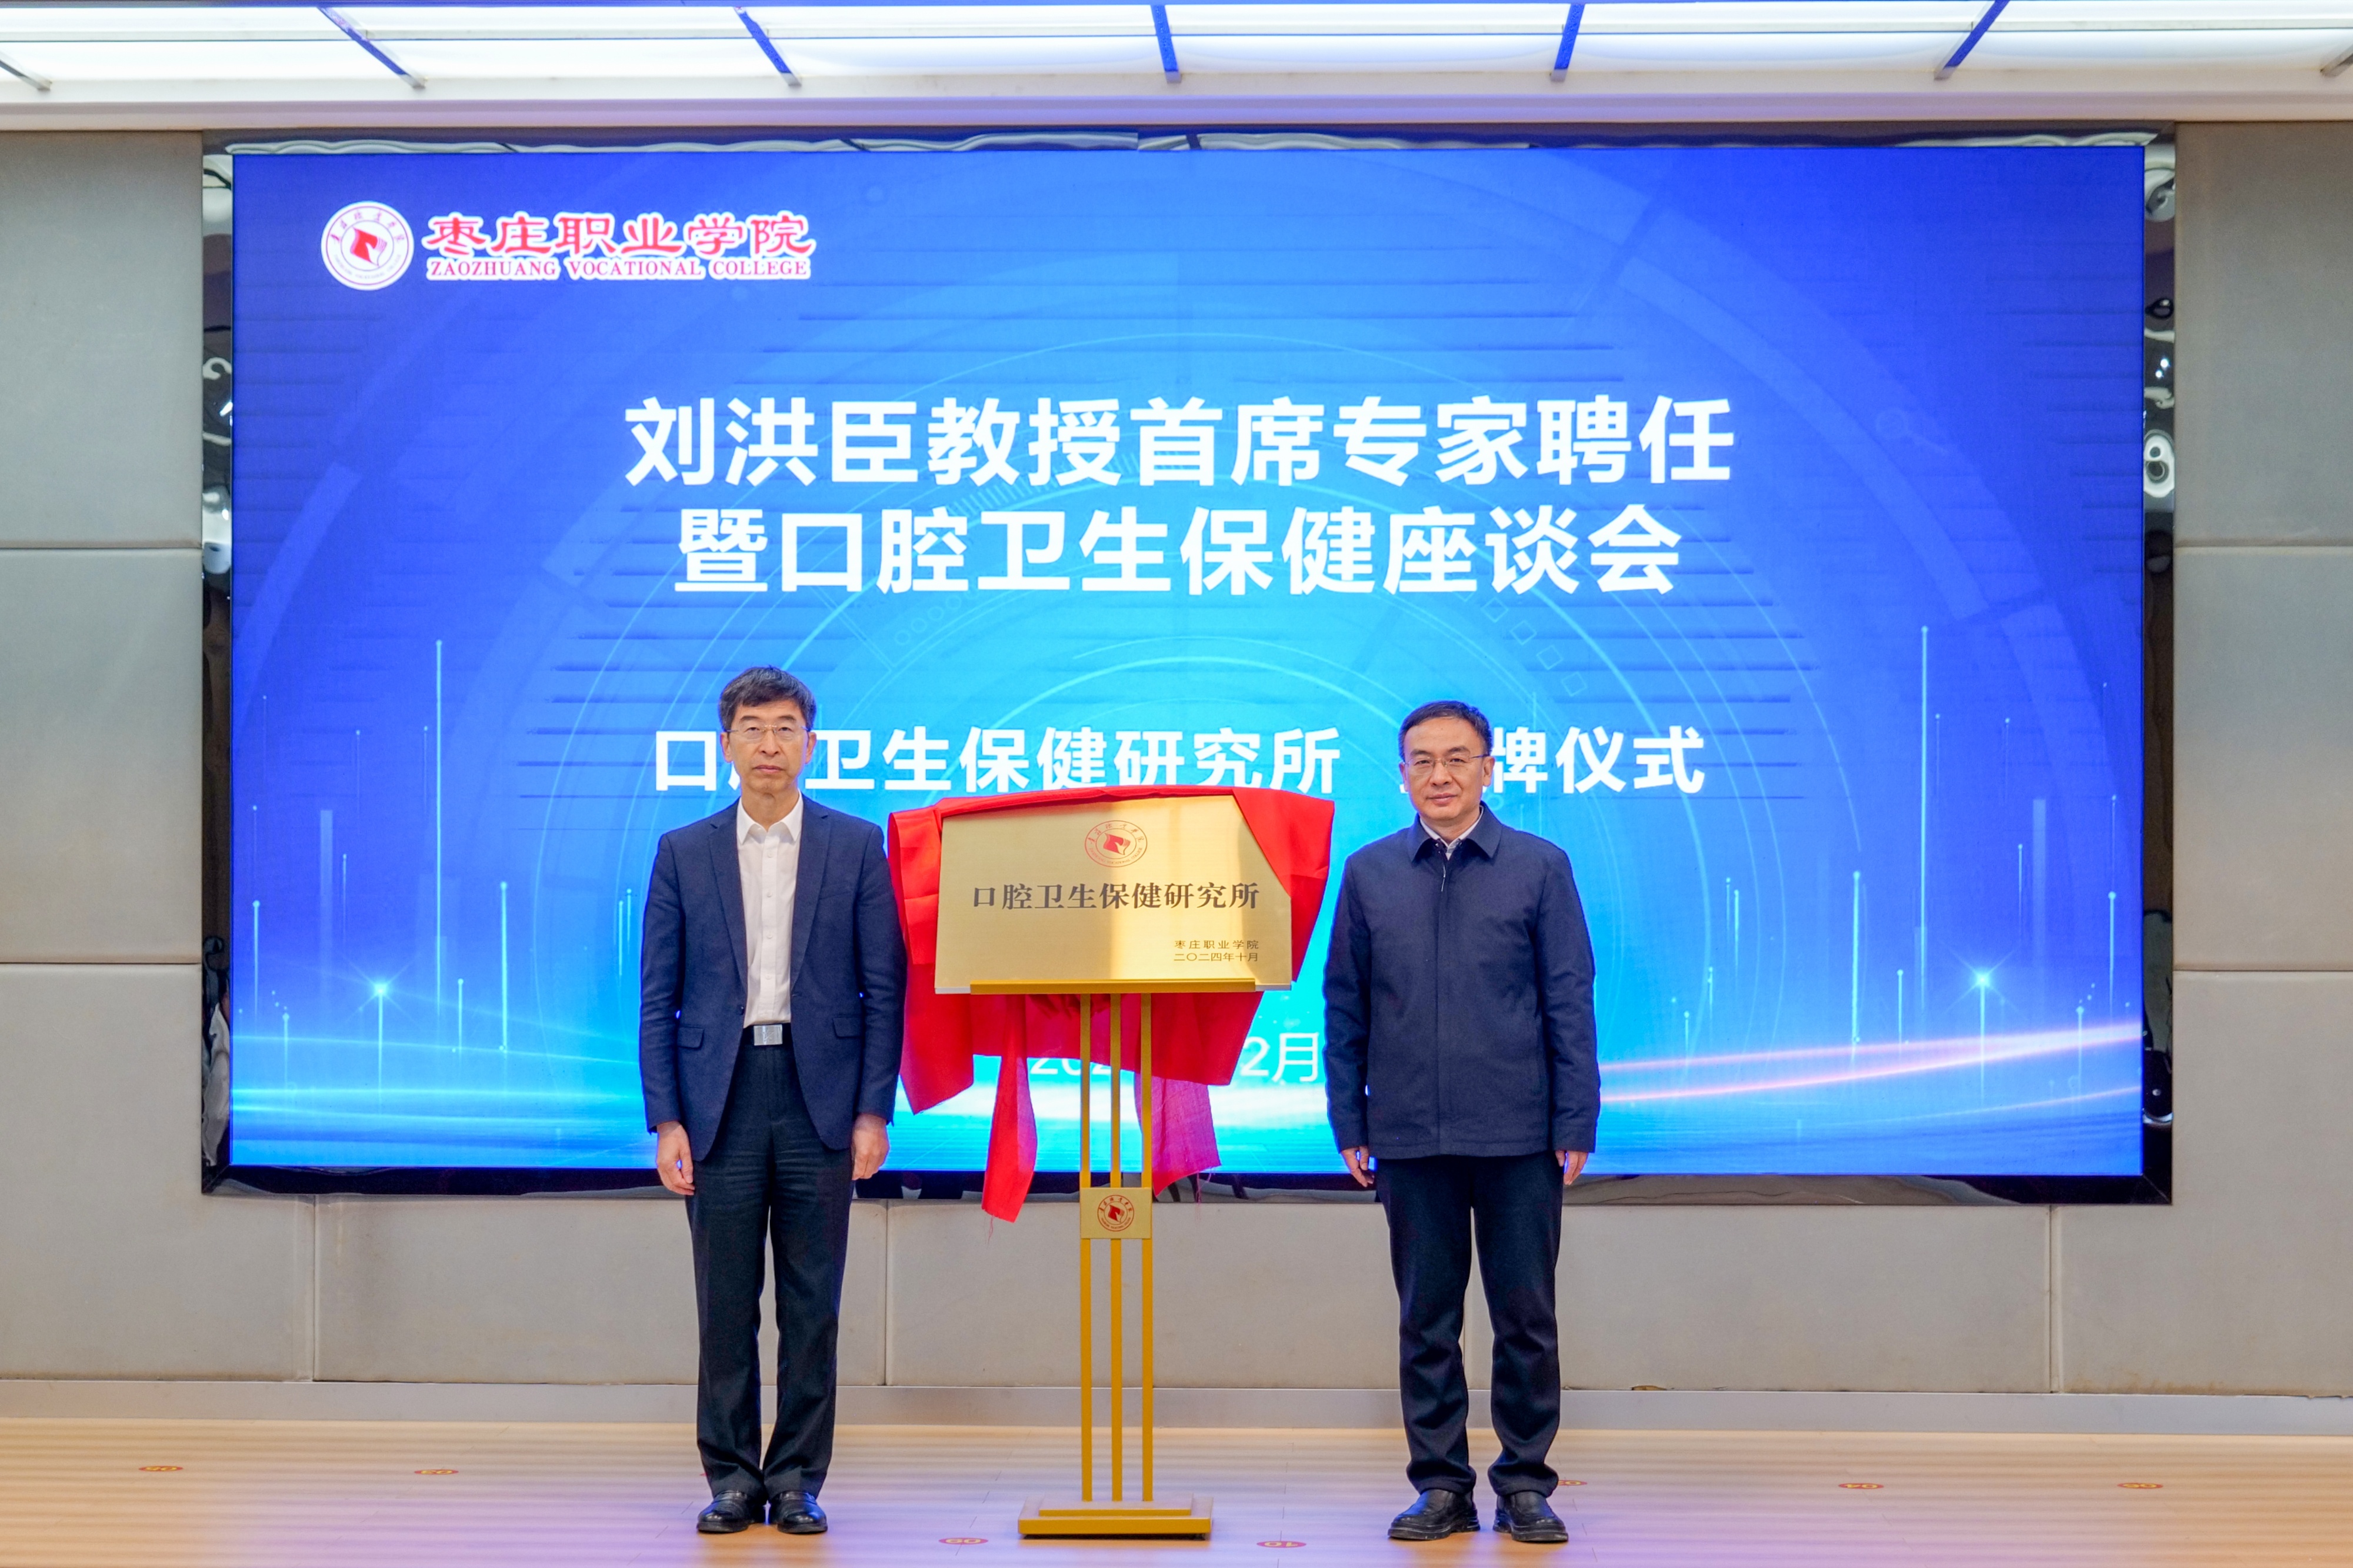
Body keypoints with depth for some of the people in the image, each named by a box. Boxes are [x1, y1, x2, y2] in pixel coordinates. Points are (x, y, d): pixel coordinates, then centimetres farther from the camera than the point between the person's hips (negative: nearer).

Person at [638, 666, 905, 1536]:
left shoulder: (856, 846, 5)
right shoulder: (683, 853, 7)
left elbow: (885, 988, 3)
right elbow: (659, 999, 6)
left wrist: (873, 1112, -5)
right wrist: (666, 1120, -3)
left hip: (819, 1097, 0)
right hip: (721, 1098, 1)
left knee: (812, 1305, 3)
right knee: (725, 1304, 3)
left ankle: (799, 1480, 12)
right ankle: (732, 1479, 13)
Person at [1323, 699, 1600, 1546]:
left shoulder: (1540, 867, 2)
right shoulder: (1368, 873, 6)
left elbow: (1570, 1002, 1)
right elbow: (1345, 1006, 9)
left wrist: (1576, 1124, -4)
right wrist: (1349, 1126, 4)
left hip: (1519, 1138, -1)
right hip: (1411, 1140, 2)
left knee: (1526, 1316, 3)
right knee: (1426, 1319, 7)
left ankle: (1525, 1484, 13)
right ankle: (1440, 1484, 16)